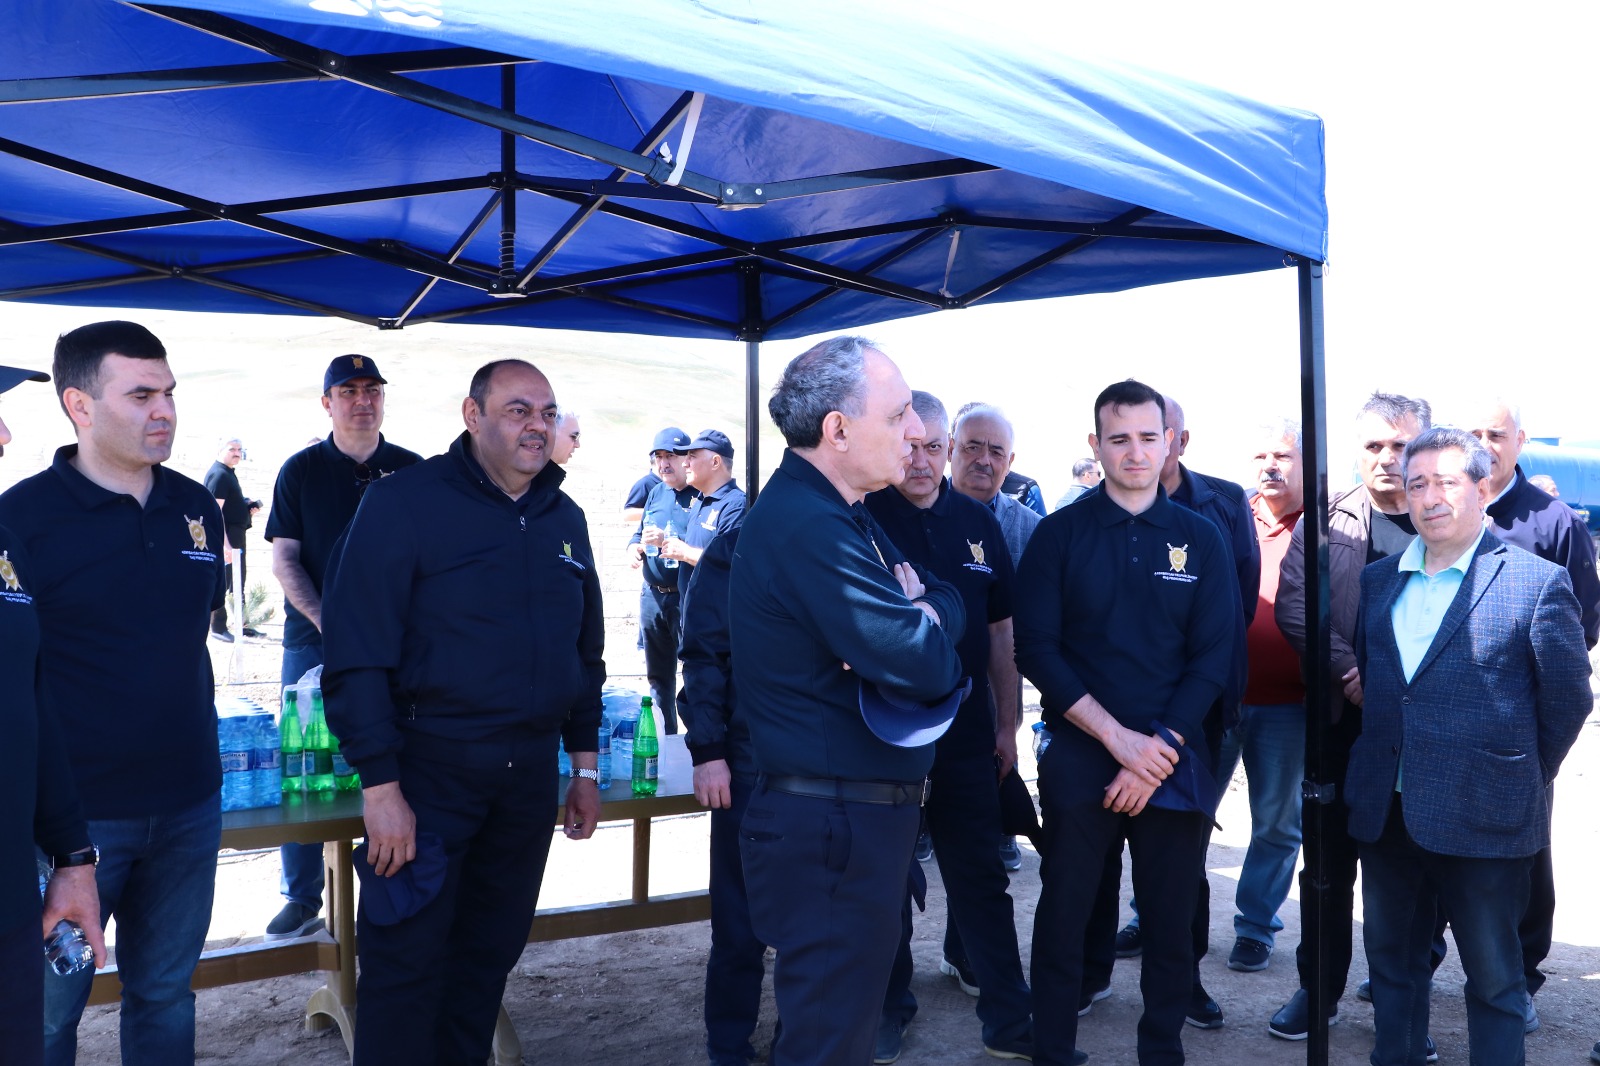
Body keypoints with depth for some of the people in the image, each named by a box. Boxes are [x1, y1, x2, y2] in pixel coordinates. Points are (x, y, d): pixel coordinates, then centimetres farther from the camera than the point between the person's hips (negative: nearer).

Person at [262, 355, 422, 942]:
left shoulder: (413, 471, 5)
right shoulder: (301, 470, 5)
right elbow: (284, 559, 1)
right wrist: (327, 623, -12)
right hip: (313, 644, 0)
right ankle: (302, 897, 15)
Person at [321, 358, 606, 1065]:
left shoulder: (565, 520, 9)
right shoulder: (405, 502, -10)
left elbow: (586, 653, 17)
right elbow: (358, 656, -14)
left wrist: (584, 768, 15)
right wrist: (381, 787, -17)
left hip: (530, 771, 6)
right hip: (428, 767, -5)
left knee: (492, 951, 16)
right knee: (405, 961, 4)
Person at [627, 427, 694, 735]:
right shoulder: (655, 493, 13)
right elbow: (639, 533, 22)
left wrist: (667, 542, -25)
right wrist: (635, 546, 0)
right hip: (652, 595, 8)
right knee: (657, 674, 16)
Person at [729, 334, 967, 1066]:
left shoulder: (837, 513, 12)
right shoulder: (811, 528, -23)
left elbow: (949, 608, 10)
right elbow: (925, 666, -26)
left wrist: (919, 606, -13)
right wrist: (925, 617, -5)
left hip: (846, 813, 10)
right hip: (836, 821, -10)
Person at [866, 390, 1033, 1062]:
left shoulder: (978, 524, 6)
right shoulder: (861, 521, -6)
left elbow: (1000, 634, 11)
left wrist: (1007, 725, 10)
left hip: (966, 736, 3)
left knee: (982, 878, 9)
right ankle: (889, 1011, 28)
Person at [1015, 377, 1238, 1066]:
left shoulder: (1201, 538, 4)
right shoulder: (1059, 535, 0)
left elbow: (1214, 656, 0)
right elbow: (1037, 649, -6)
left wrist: (1159, 749, -10)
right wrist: (1118, 737, -14)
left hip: (1175, 763, 1)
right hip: (1078, 759, -1)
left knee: (1170, 919, 9)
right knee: (1064, 913, 7)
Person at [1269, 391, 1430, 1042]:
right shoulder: (1324, 521, 4)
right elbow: (1293, 604, -3)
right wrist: (1350, 672, -15)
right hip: (1341, 720, 1)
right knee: (1328, 861, 10)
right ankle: (1319, 991, 25)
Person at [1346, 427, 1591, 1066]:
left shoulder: (1537, 581, -8)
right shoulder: (1377, 581, 7)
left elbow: (1568, 698, -3)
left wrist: (1523, 778, 1)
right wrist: (1383, 765, 9)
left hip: (1484, 819, -5)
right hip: (1386, 813, 5)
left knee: (1494, 976, 9)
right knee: (1392, 961, 17)